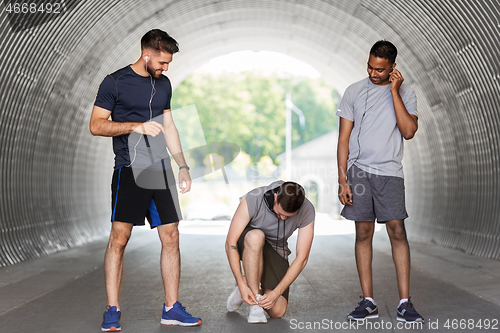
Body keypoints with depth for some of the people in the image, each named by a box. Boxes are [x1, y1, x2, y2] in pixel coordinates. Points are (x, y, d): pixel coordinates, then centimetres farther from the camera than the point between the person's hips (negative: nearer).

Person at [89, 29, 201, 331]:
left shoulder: (163, 84, 15)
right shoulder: (115, 82, -3)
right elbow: (96, 125, -6)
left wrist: (183, 165, 16)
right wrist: (136, 126, -17)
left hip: (161, 169, 6)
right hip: (130, 170, -6)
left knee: (171, 237, 3)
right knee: (119, 238, -8)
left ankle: (172, 308, 11)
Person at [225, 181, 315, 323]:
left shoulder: (307, 211, -24)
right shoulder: (252, 200, -31)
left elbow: (301, 258, -21)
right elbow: (230, 243, -27)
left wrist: (277, 292, -28)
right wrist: (241, 285, -33)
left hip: (275, 250, 2)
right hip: (247, 245, -2)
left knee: (277, 311, -16)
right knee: (256, 237, -41)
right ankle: (255, 302, -27)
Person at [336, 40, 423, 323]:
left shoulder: (405, 93, 6)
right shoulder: (354, 92, 7)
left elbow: (408, 131, -10)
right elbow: (344, 138, 6)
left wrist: (394, 91, -10)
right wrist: (342, 179, -2)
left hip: (390, 172, -1)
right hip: (359, 169, 1)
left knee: (397, 231, -8)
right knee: (364, 233, 1)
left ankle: (405, 303, -3)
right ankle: (368, 302, 6)